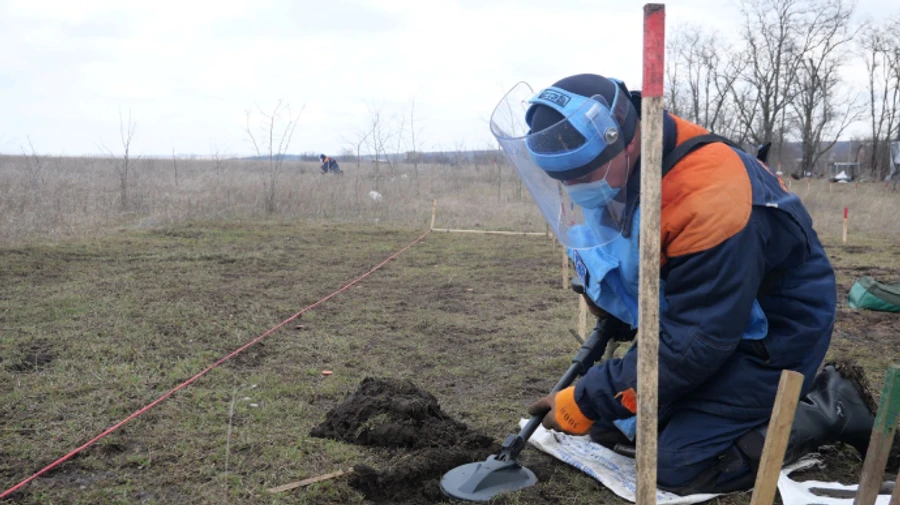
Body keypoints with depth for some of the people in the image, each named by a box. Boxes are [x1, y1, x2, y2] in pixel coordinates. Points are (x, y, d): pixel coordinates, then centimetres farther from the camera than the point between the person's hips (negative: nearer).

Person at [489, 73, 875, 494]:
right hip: (699, 313, 8)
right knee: (609, 428, 7)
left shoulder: (707, 203, -36)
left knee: (679, 467, -14)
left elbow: (690, 347, -31)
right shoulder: (615, 171, -11)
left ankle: (826, 410, 3)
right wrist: (603, 293, -6)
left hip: (772, 331, -8)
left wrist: (587, 402, -24)